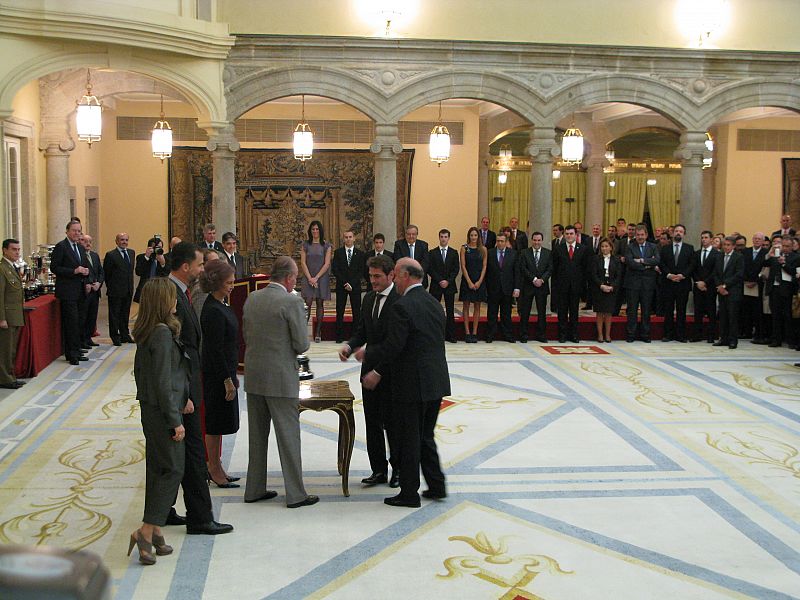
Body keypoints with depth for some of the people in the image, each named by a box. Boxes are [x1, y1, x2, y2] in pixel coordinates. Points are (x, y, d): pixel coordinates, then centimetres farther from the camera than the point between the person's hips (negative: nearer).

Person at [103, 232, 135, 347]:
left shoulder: (131, 253, 11)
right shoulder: (110, 255, -9)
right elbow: (106, 273, -5)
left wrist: (131, 286, 13)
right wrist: (110, 287, -1)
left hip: (128, 290, 6)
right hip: (115, 291, -6)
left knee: (125, 314, 14)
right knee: (114, 314, 1)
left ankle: (125, 335, 22)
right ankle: (115, 337, 7)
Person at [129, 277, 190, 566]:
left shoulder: (144, 332, 8)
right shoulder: (163, 333, -20)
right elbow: (163, 381, -22)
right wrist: (176, 421, -17)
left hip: (149, 407, 9)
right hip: (163, 409, -9)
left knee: (157, 469, 14)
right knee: (173, 469, -2)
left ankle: (154, 532, 21)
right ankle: (147, 531, -4)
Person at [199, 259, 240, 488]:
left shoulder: (220, 306, 9)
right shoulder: (213, 311, -20)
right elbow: (215, 349, -21)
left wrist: (232, 375, 19)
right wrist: (228, 380, -19)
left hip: (223, 371, 10)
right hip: (217, 375, -10)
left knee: (218, 423, 16)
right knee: (215, 424, 2)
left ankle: (215, 468, 26)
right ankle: (215, 470, 13)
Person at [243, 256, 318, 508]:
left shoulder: (252, 298, 5)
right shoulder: (292, 302, -15)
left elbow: (246, 336, 12)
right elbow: (302, 345, -13)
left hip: (253, 376, 7)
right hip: (280, 378, -6)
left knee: (257, 435, 16)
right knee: (288, 436, 2)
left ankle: (254, 489, 24)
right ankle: (295, 494, 8)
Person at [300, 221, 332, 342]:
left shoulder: (326, 245, 2)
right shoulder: (305, 245, 6)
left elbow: (327, 264, -3)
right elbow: (303, 262, 2)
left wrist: (316, 277, -11)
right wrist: (309, 278, -9)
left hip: (322, 277, 0)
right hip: (308, 278, 0)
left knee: (320, 304, 2)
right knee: (308, 303, -8)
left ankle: (318, 332, 6)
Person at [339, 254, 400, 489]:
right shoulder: (369, 299, 10)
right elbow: (362, 331, 13)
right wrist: (349, 346, -7)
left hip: (391, 374, -7)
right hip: (370, 371, 7)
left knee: (392, 423, 4)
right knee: (372, 423, 12)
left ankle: (398, 469, 20)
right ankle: (379, 470, 22)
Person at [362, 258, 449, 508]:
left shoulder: (402, 307, -17)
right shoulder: (434, 303, 11)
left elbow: (393, 347, -19)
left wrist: (367, 353, 2)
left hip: (412, 384, -8)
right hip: (436, 383, 8)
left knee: (409, 440, 5)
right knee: (425, 437, 20)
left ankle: (409, 494, 14)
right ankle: (437, 485, 24)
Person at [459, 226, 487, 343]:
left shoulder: (483, 249, 5)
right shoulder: (464, 248, 1)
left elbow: (484, 267, 2)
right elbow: (463, 266, -4)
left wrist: (479, 281, -9)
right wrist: (469, 282, -12)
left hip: (479, 281, 2)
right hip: (467, 280, -2)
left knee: (477, 307, 3)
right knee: (466, 306, 1)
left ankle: (474, 333, 6)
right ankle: (467, 332, 3)